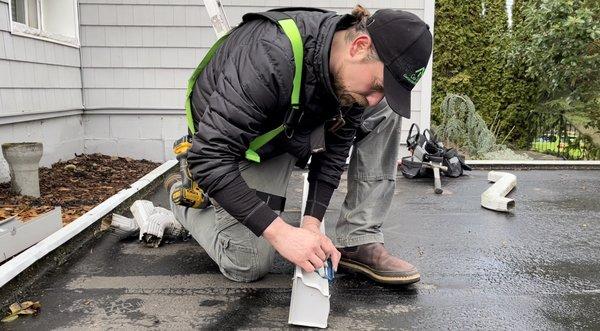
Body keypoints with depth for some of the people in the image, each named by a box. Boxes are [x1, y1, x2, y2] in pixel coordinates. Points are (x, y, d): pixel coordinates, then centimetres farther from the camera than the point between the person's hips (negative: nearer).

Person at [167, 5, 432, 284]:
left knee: (385, 113, -12)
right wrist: (280, 232, -42)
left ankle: (358, 242, -8)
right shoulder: (270, 56, -39)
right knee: (248, 266, -11)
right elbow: (209, 156, -40)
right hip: (231, 143, -5)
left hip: (293, 134, 6)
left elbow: (332, 151, -9)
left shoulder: (352, 76, -18)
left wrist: (312, 222, -22)